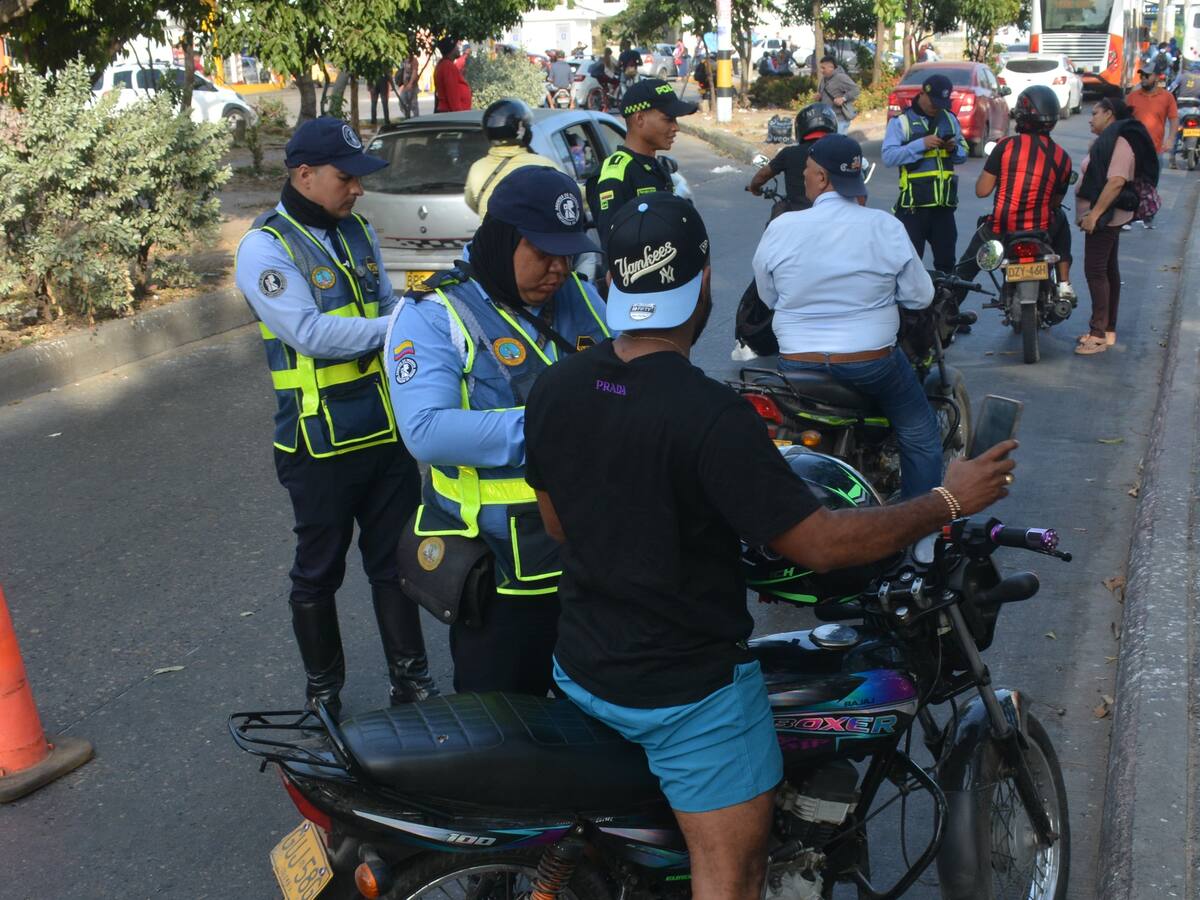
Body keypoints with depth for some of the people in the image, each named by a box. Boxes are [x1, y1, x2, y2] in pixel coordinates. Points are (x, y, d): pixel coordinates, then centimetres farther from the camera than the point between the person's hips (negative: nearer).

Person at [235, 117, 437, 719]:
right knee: (319, 573, 11)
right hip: (321, 443, -6)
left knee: (396, 561, 14)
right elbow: (311, 333, -24)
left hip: (387, 431, 6)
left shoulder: (357, 233, 9)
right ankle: (323, 695, 27)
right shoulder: (265, 247, -12)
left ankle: (411, 681, 28)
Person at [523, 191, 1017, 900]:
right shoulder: (709, 415, -28)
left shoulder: (554, 389, -7)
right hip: (688, 690, -7)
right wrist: (949, 501, -13)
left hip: (581, 666, 7)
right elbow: (820, 544, -26)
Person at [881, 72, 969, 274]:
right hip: (914, 204, -5)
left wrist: (954, 148, -5)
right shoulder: (901, 121, -2)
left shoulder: (949, 119, 14)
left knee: (946, 260, 11)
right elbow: (888, 156, -15)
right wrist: (921, 144, -22)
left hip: (944, 204, 5)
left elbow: (963, 155, 17)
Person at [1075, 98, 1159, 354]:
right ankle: (1107, 329, 19)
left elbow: (1117, 181, -26)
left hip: (1105, 217, -11)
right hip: (1106, 216, 11)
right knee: (1108, 270, 13)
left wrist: (1095, 213, -28)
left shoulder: (1119, 141, -16)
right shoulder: (1110, 140, 17)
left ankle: (1100, 334, -10)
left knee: (1095, 271, -11)